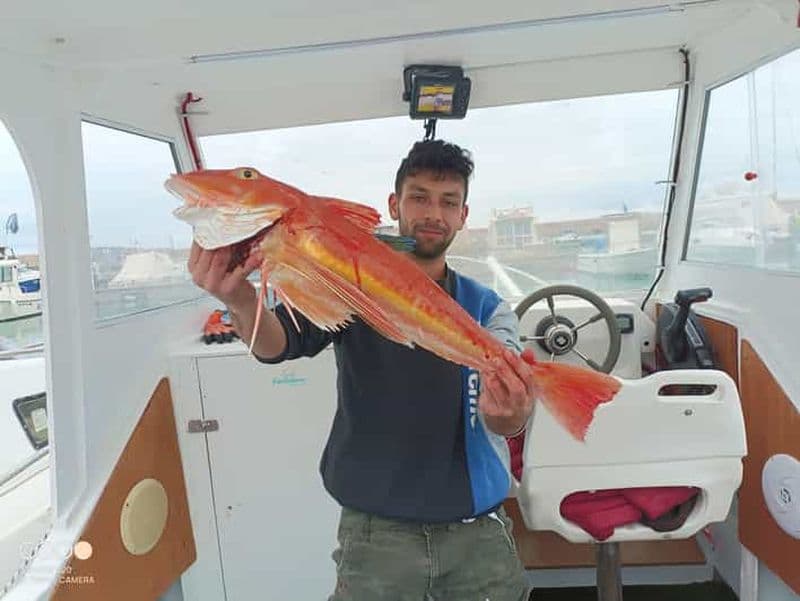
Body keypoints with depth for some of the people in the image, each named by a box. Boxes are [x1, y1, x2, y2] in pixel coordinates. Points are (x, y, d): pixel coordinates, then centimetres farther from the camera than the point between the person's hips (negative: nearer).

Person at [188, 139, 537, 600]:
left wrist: (508, 413, -38)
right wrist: (241, 300, -42)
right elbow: (277, 344, -19)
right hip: (375, 532, -2)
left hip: (478, 531, 2)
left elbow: (509, 418, -13)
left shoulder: (487, 309, 1)